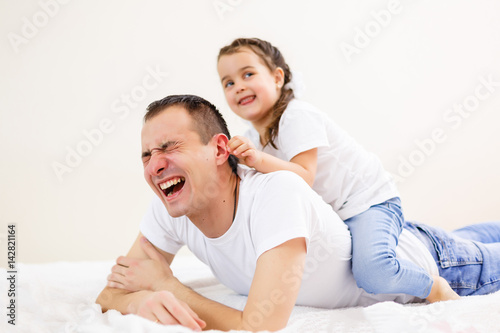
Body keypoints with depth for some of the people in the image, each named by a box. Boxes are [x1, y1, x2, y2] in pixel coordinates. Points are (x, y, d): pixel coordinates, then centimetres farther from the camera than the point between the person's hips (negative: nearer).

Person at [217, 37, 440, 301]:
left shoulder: (297, 116, -18)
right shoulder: (254, 137, 5)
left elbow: (304, 178, -29)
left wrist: (258, 159, -39)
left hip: (368, 199, -9)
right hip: (327, 214, 9)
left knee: (372, 274, -31)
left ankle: (433, 288, 0)